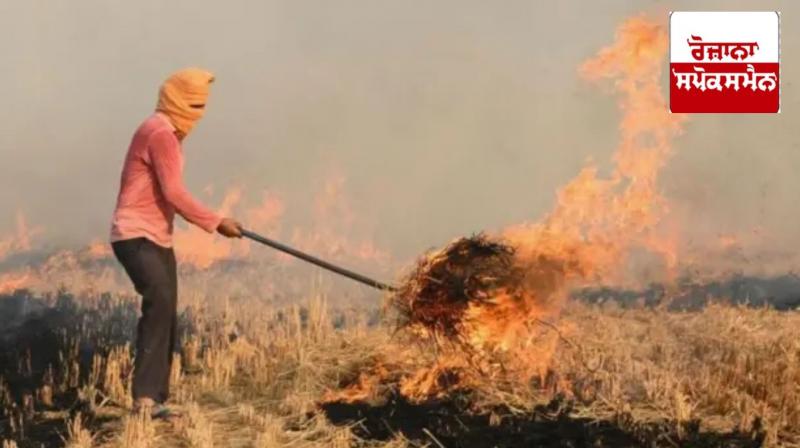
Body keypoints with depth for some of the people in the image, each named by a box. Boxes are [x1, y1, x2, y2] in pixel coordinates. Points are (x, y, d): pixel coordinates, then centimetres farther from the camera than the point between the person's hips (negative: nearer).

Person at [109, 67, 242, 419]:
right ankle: (145, 397, -28)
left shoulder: (166, 132, 18)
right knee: (160, 301, -26)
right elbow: (173, 193, -20)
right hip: (136, 235, -11)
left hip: (157, 238, 11)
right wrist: (216, 222, -16)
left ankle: (155, 399, 12)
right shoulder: (160, 133, -15)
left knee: (167, 316, 7)